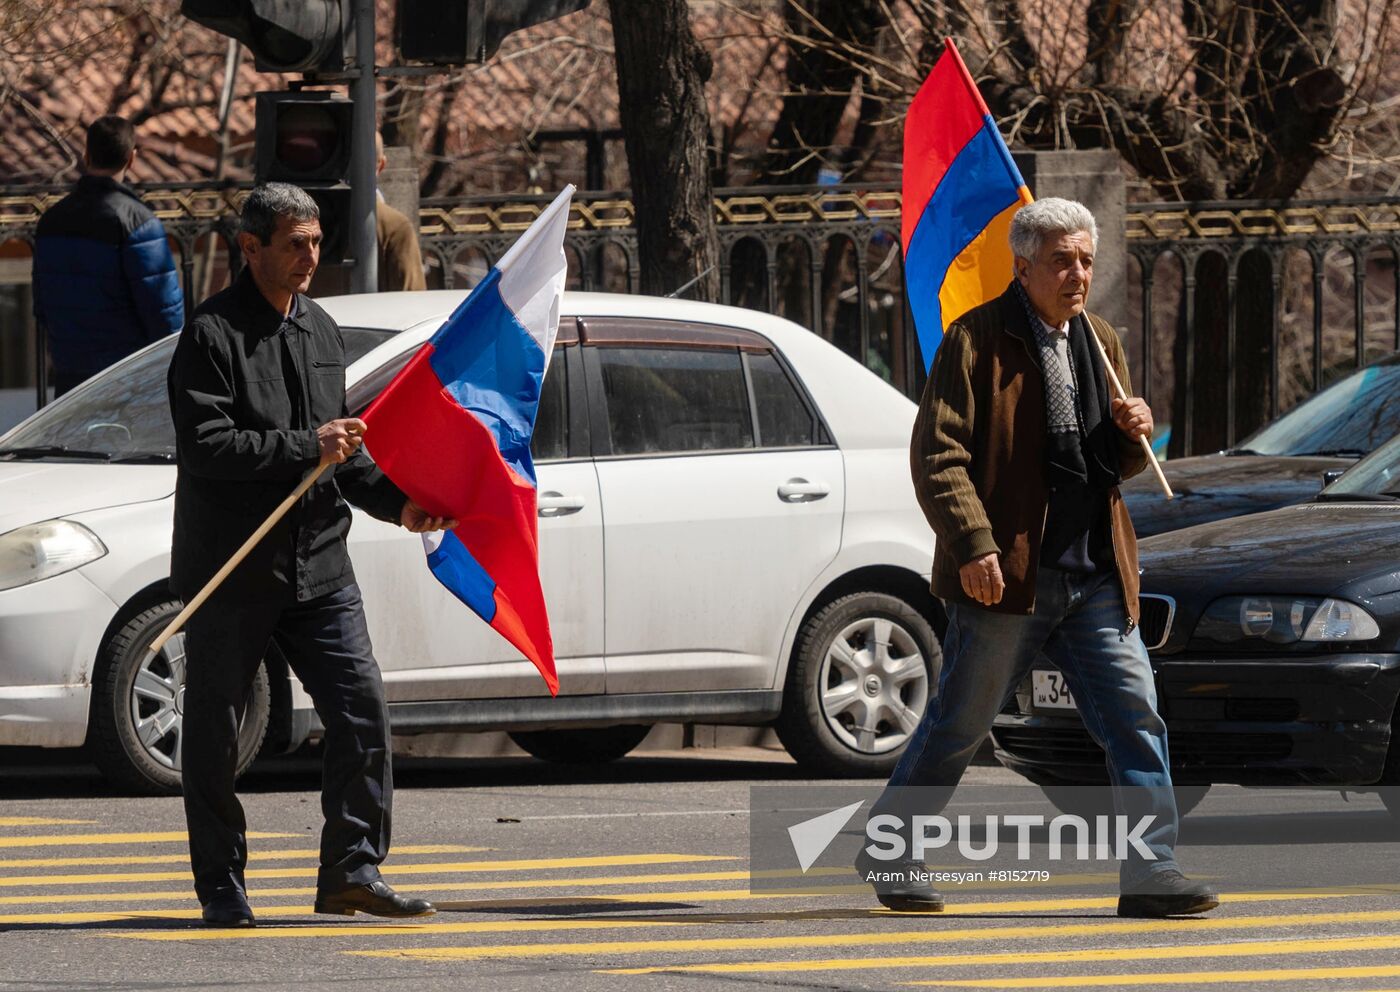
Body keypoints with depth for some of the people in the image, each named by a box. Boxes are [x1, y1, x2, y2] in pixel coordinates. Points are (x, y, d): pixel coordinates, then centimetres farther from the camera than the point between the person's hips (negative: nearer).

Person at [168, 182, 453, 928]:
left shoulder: (320, 331, 14)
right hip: (229, 569, -6)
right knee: (215, 730, 3)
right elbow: (206, 447, -19)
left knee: (362, 708, -5)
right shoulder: (211, 335, -9)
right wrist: (306, 447, -21)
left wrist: (397, 502, 6)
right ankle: (220, 887, 13)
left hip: (317, 561, 6)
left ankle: (353, 869, 1)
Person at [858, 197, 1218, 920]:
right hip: (1006, 573, -6)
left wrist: (1132, 434, 1)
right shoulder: (978, 340, -6)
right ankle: (888, 855, 21)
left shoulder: (1100, 343, 15)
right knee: (959, 723, 4)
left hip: (1095, 577, 6)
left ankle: (1150, 872, -5)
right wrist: (973, 545, -21)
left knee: (1135, 716, -5)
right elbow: (937, 455, -11)